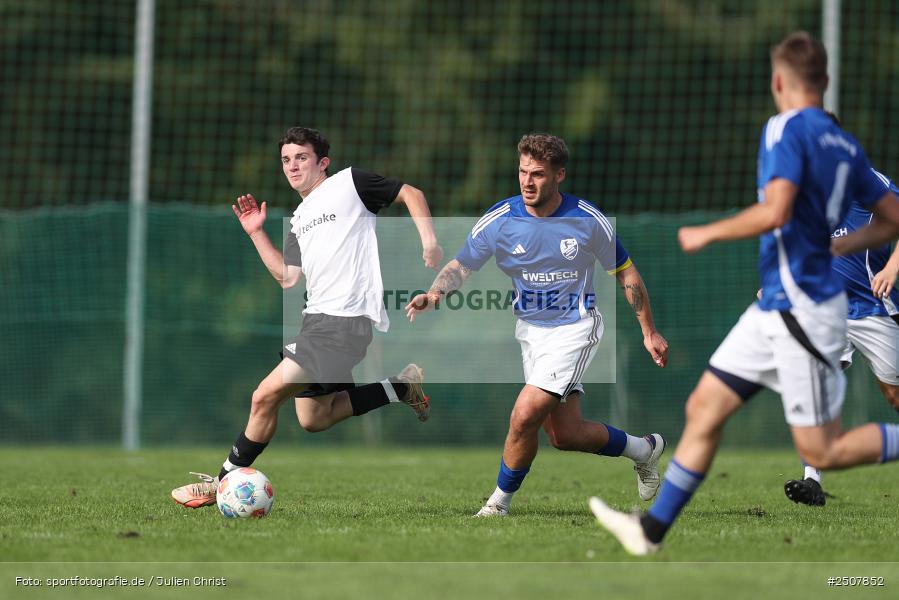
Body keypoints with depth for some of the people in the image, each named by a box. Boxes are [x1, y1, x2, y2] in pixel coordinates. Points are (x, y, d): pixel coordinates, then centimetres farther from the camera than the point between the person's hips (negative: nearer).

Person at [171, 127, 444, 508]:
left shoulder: (349, 183, -1)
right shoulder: (299, 218, 20)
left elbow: (410, 194, 3)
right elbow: (288, 277, 16)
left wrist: (428, 242, -10)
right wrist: (256, 233, 14)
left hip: (348, 320, -10)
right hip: (317, 318, 10)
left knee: (266, 396, -14)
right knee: (313, 419, 14)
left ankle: (225, 482, -3)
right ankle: (400, 387, 22)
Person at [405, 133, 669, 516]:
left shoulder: (589, 220, -12)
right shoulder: (498, 220, -9)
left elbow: (625, 273, 1)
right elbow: (461, 265, -1)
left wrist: (649, 332, 4)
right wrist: (433, 294, -23)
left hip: (575, 327, -4)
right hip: (531, 329, 4)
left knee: (525, 415, -20)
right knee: (565, 435, 5)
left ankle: (500, 502, 1)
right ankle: (644, 449, 32)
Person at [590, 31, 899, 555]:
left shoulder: (788, 129, -14)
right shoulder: (845, 145, 10)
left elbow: (775, 212, -27)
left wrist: (707, 234, -14)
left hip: (803, 311, -9)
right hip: (774, 308, 9)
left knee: (821, 453, -3)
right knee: (704, 409, 9)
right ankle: (651, 531, 12)